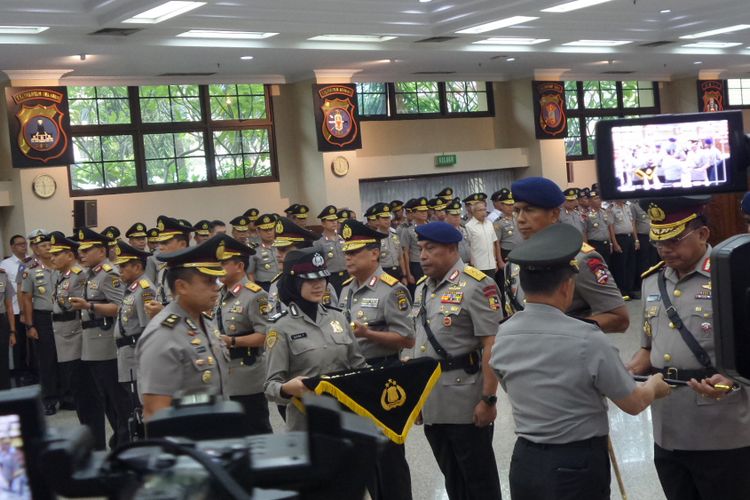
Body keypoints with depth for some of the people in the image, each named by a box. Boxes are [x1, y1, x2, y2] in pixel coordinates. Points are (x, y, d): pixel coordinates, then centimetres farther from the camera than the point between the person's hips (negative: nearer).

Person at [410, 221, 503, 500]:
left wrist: (488, 399, -20)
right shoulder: (422, 288, 11)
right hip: (431, 403, 7)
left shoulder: (476, 286, -13)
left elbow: (492, 346, -17)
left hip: (466, 402, -7)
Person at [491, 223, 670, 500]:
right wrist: (654, 386, 15)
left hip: (524, 461, 5)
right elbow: (633, 404, -8)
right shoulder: (587, 339, -21)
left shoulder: (502, 337, -5)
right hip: (577, 466, -5)